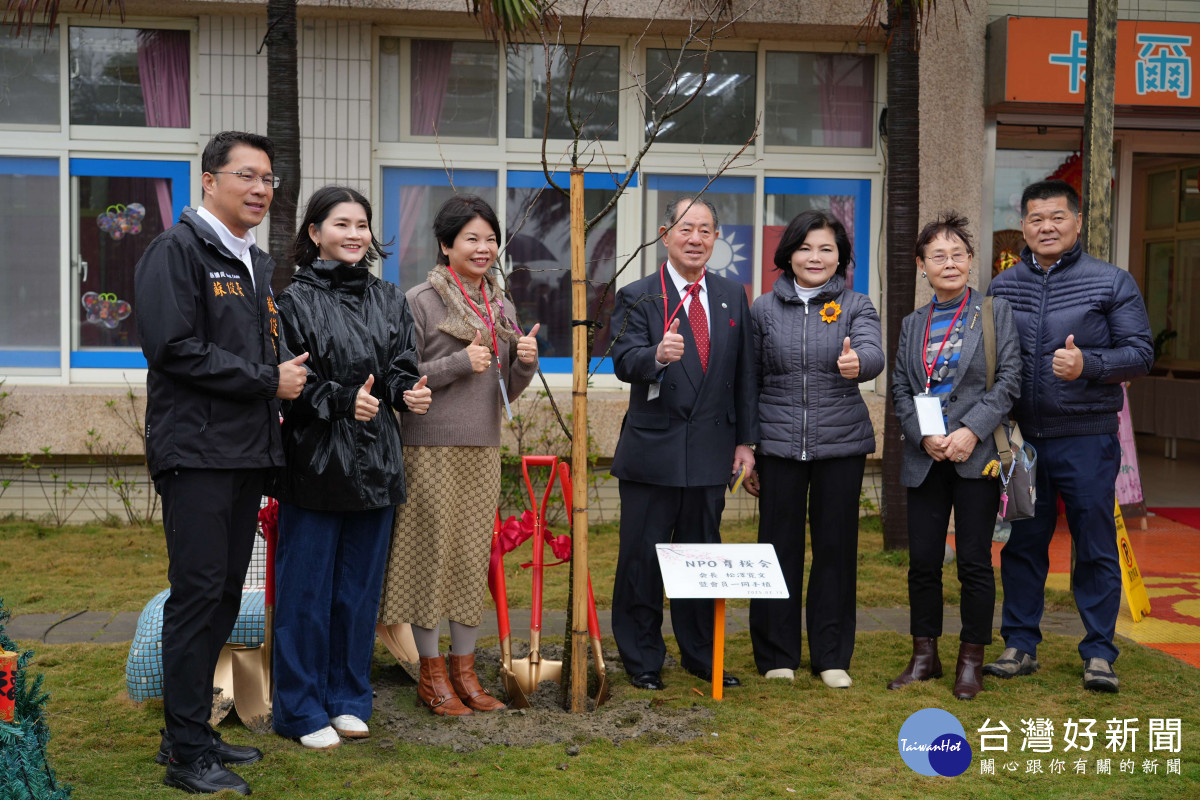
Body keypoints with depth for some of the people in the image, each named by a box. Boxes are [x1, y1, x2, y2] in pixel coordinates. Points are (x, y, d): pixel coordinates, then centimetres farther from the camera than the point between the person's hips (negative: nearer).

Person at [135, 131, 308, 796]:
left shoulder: (256, 264, 20)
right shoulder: (177, 251, -6)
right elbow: (173, 347, -17)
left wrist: (286, 381, 6)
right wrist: (267, 380, -13)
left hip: (247, 452, 8)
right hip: (197, 450, -8)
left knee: (225, 594, 11)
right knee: (198, 594, -6)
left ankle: (191, 732, 23)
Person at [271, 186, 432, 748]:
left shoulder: (389, 301, 12)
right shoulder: (295, 300, -3)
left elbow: (401, 371, 11)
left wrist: (408, 393, -10)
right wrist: (343, 400, -20)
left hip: (375, 464, 5)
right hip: (314, 464, -5)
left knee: (360, 586, 12)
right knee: (307, 588, 1)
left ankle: (349, 699, 25)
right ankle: (302, 709, 14)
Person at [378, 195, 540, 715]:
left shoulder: (501, 308, 13)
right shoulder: (420, 302, -4)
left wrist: (525, 363, -4)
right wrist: (459, 363, -15)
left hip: (484, 449, 6)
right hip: (431, 448, -5)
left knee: (474, 559, 8)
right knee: (432, 555, 0)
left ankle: (464, 669, 19)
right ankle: (431, 675, 12)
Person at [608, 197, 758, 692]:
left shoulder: (733, 297, 10)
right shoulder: (637, 297, -2)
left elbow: (744, 373, 11)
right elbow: (624, 362, -17)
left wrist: (746, 440, 7)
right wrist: (657, 355, -38)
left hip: (712, 452, 3)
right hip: (652, 450, -3)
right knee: (642, 560, 4)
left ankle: (700, 655, 26)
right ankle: (642, 659, 18)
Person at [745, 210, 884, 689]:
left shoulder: (856, 307, 5)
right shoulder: (764, 309, 7)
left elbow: (874, 354, -16)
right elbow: (750, 381, 8)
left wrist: (857, 362, -40)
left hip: (841, 443, 0)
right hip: (778, 444, 0)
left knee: (837, 547, 5)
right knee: (779, 547, 3)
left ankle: (832, 657, 18)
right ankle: (776, 655, 17)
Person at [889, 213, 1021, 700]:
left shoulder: (995, 313, 2)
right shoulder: (912, 325, 13)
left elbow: (1008, 380, -5)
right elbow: (900, 390, 9)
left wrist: (971, 431, -15)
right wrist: (924, 436, -8)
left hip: (977, 454, -3)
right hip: (925, 457, 3)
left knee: (974, 561, 1)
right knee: (923, 560, 6)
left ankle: (972, 660, 14)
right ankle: (925, 656, 18)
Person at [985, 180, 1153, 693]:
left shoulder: (1111, 282, 1)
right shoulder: (1002, 286, 8)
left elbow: (1140, 352, -3)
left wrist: (1088, 364, -22)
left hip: (1086, 439, -3)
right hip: (1020, 438, 3)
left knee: (1095, 548, 3)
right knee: (1022, 545, 10)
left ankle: (1099, 654, 14)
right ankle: (1020, 646, 21)